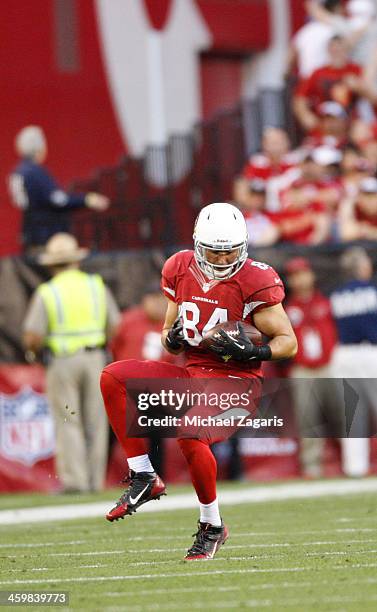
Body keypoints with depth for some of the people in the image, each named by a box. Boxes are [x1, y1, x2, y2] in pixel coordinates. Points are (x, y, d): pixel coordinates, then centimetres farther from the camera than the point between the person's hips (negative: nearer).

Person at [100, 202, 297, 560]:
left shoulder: (254, 282, -11)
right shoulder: (181, 271, 5)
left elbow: (288, 342, -8)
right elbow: (169, 338, 16)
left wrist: (252, 352, -26)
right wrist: (172, 338, -8)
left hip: (234, 380, -6)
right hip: (192, 373, 6)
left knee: (190, 434, -31)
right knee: (113, 378, -10)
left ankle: (212, 527, -7)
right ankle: (143, 478, -8)